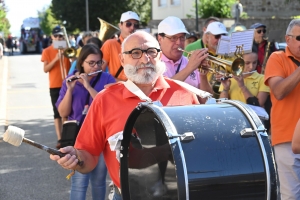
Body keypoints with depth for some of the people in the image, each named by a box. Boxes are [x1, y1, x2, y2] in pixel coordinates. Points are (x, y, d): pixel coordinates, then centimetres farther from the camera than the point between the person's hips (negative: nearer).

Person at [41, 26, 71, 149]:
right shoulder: (47, 51, 1)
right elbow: (45, 69, -4)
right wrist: (55, 59, -17)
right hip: (55, 85, -2)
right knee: (57, 112, -2)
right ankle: (59, 139, -3)